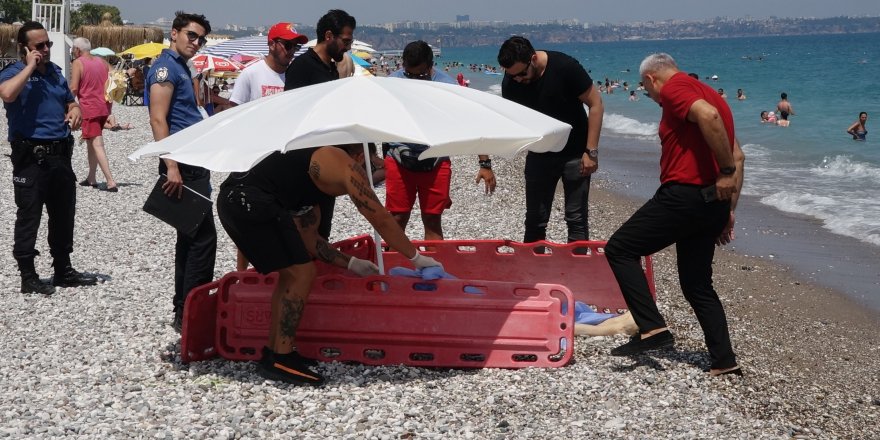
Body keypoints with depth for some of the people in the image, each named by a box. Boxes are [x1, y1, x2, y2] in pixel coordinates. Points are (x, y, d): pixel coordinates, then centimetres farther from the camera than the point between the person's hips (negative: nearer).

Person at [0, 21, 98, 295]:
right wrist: (30, 66, -20)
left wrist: (75, 110, 3)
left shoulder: (55, 72, 15)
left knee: (63, 214, 13)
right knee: (28, 217, -2)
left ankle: (63, 270, 25)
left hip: (60, 154, 7)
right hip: (30, 157, -7)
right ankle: (28, 276, 4)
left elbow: (70, 102, 28)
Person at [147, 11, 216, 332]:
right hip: (183, 164, -10)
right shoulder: (166, 66, -10)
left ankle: (184, 310, 21)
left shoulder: (181, 68, 19)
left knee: (191, 238, 14)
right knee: (203, 237, -10)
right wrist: (171, 168, -24)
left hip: (194, 164, 10)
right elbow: (158, 119, -19)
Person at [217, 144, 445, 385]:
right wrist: (417, 258, 12)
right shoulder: (347, 166, 6)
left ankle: (273, 353, 23)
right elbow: (381, 219, 4)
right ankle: (281, 361, 0)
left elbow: (308, 239, 32)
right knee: (301, 273, -3)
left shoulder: (314, 174, 31)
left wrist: (351, 263, 34)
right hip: (252, 201, -10)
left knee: (290, 273, 19)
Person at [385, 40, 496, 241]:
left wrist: (485, 164, -9)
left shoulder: (447, 84, -8)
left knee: (433, 221, 5)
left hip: (435, 163, 0)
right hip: (399, 161, 0)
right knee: (397, 219, 3)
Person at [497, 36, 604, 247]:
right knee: (535, 220, 6)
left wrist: (591, 151, -18)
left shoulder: (565, 67, -21)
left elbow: (596, 105, -15)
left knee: (576, 218, -5)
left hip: (574, 153, -4)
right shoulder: (510, 83, -9)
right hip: (539, 154, 4)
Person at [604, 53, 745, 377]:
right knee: (697, 284, 17)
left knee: (620, 250, -1)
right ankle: (724, 361, 15)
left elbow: (708, 116, -27)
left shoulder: (673, 87, -5)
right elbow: (737, 156, 19)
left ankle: (652, 329, -9)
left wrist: (726, 172, -21)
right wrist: (728, 210, 17)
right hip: (713, 201, 9)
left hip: (684, 195, -9)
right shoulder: (708, 93, 22)